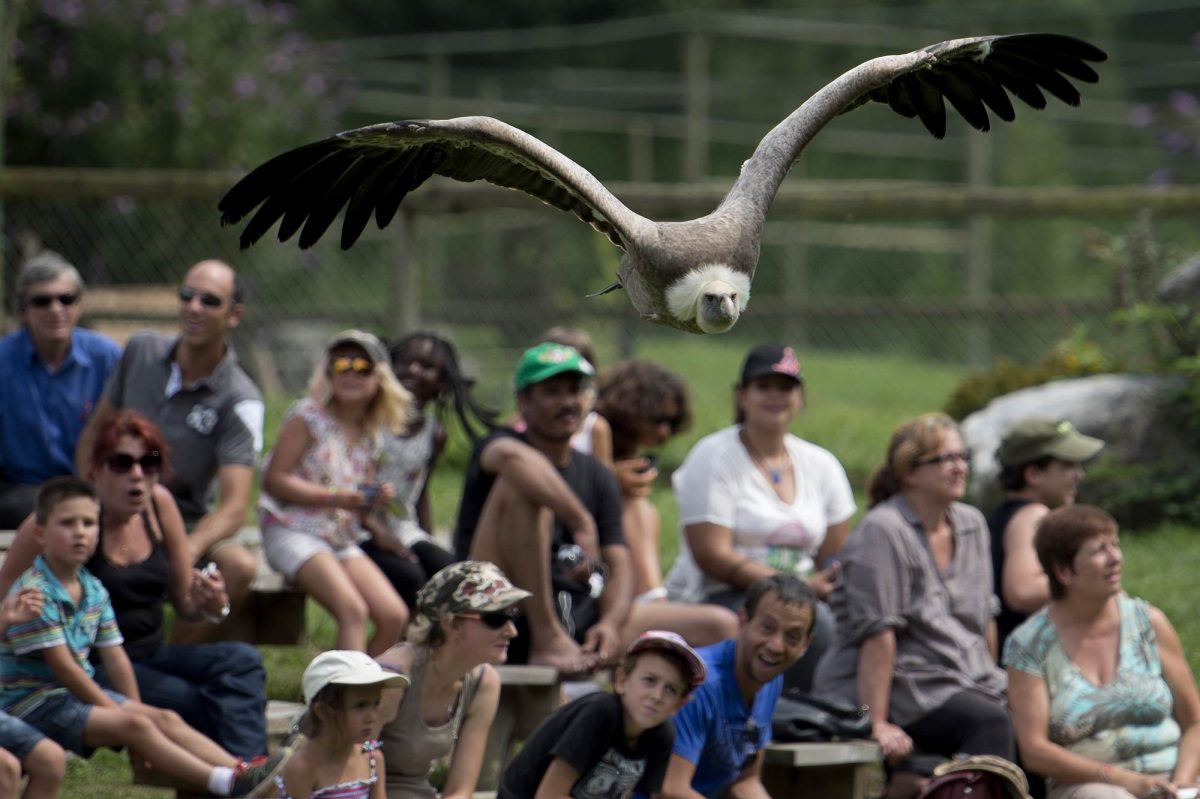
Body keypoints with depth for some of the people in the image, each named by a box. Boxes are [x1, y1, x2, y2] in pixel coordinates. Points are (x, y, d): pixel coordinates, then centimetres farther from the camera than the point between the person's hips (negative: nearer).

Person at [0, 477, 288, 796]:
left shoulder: (94, 591, 9)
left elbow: (115, 657, 10)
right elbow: (62, 667, -19)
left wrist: (134, 708, 0)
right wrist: (115, 710, -16)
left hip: (79, 691, 9)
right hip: (32, 703, -9)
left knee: (165, 719, -6)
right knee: (133, 725, -24)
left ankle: (240, 770, -19)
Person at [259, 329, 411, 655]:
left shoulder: (372, 433, 13)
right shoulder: (308, 417, -6)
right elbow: (274, 480, -12)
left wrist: (376, 498, -3)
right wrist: (333, 497, -21)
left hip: (343, 539, 7)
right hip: (292, 531, -7)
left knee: (394, 616, -9)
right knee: (353, 610, -26)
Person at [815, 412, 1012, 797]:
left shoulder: (972, 524, 13)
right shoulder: (883, 531, -11)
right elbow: (877, 635, -17)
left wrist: (995, 686, 15)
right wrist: (877, 724, -22)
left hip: (965, 682, 7)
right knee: (990, 722, -31)